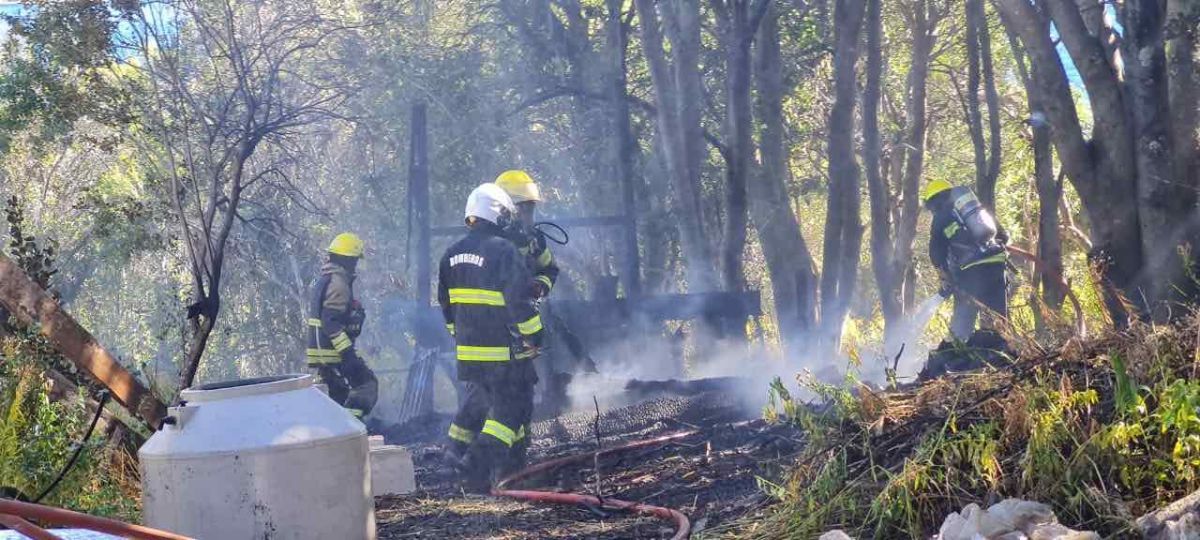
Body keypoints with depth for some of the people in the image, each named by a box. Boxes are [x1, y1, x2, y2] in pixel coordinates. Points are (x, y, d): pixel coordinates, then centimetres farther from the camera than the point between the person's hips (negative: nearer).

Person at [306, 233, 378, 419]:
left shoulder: (324, 280, 18)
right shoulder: (338, 283, -15)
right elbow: (331, 322, -23)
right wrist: (348, 352, -25)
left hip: (319, 351, 10)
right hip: (333, 352, -10)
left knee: (339, 395, 15)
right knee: (367, 384, -11)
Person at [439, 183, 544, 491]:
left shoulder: (452, 255, 9)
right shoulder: (502, 250, -15)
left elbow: (446, 303, 18)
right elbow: (518, 301, -18)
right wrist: (533, 336, -8)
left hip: (467, 350, 7)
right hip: (503, 351, -7)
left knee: (477, 400, 23)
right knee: (507, 408, -1)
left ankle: (459, 453, 26)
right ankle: (476, 473, -10)